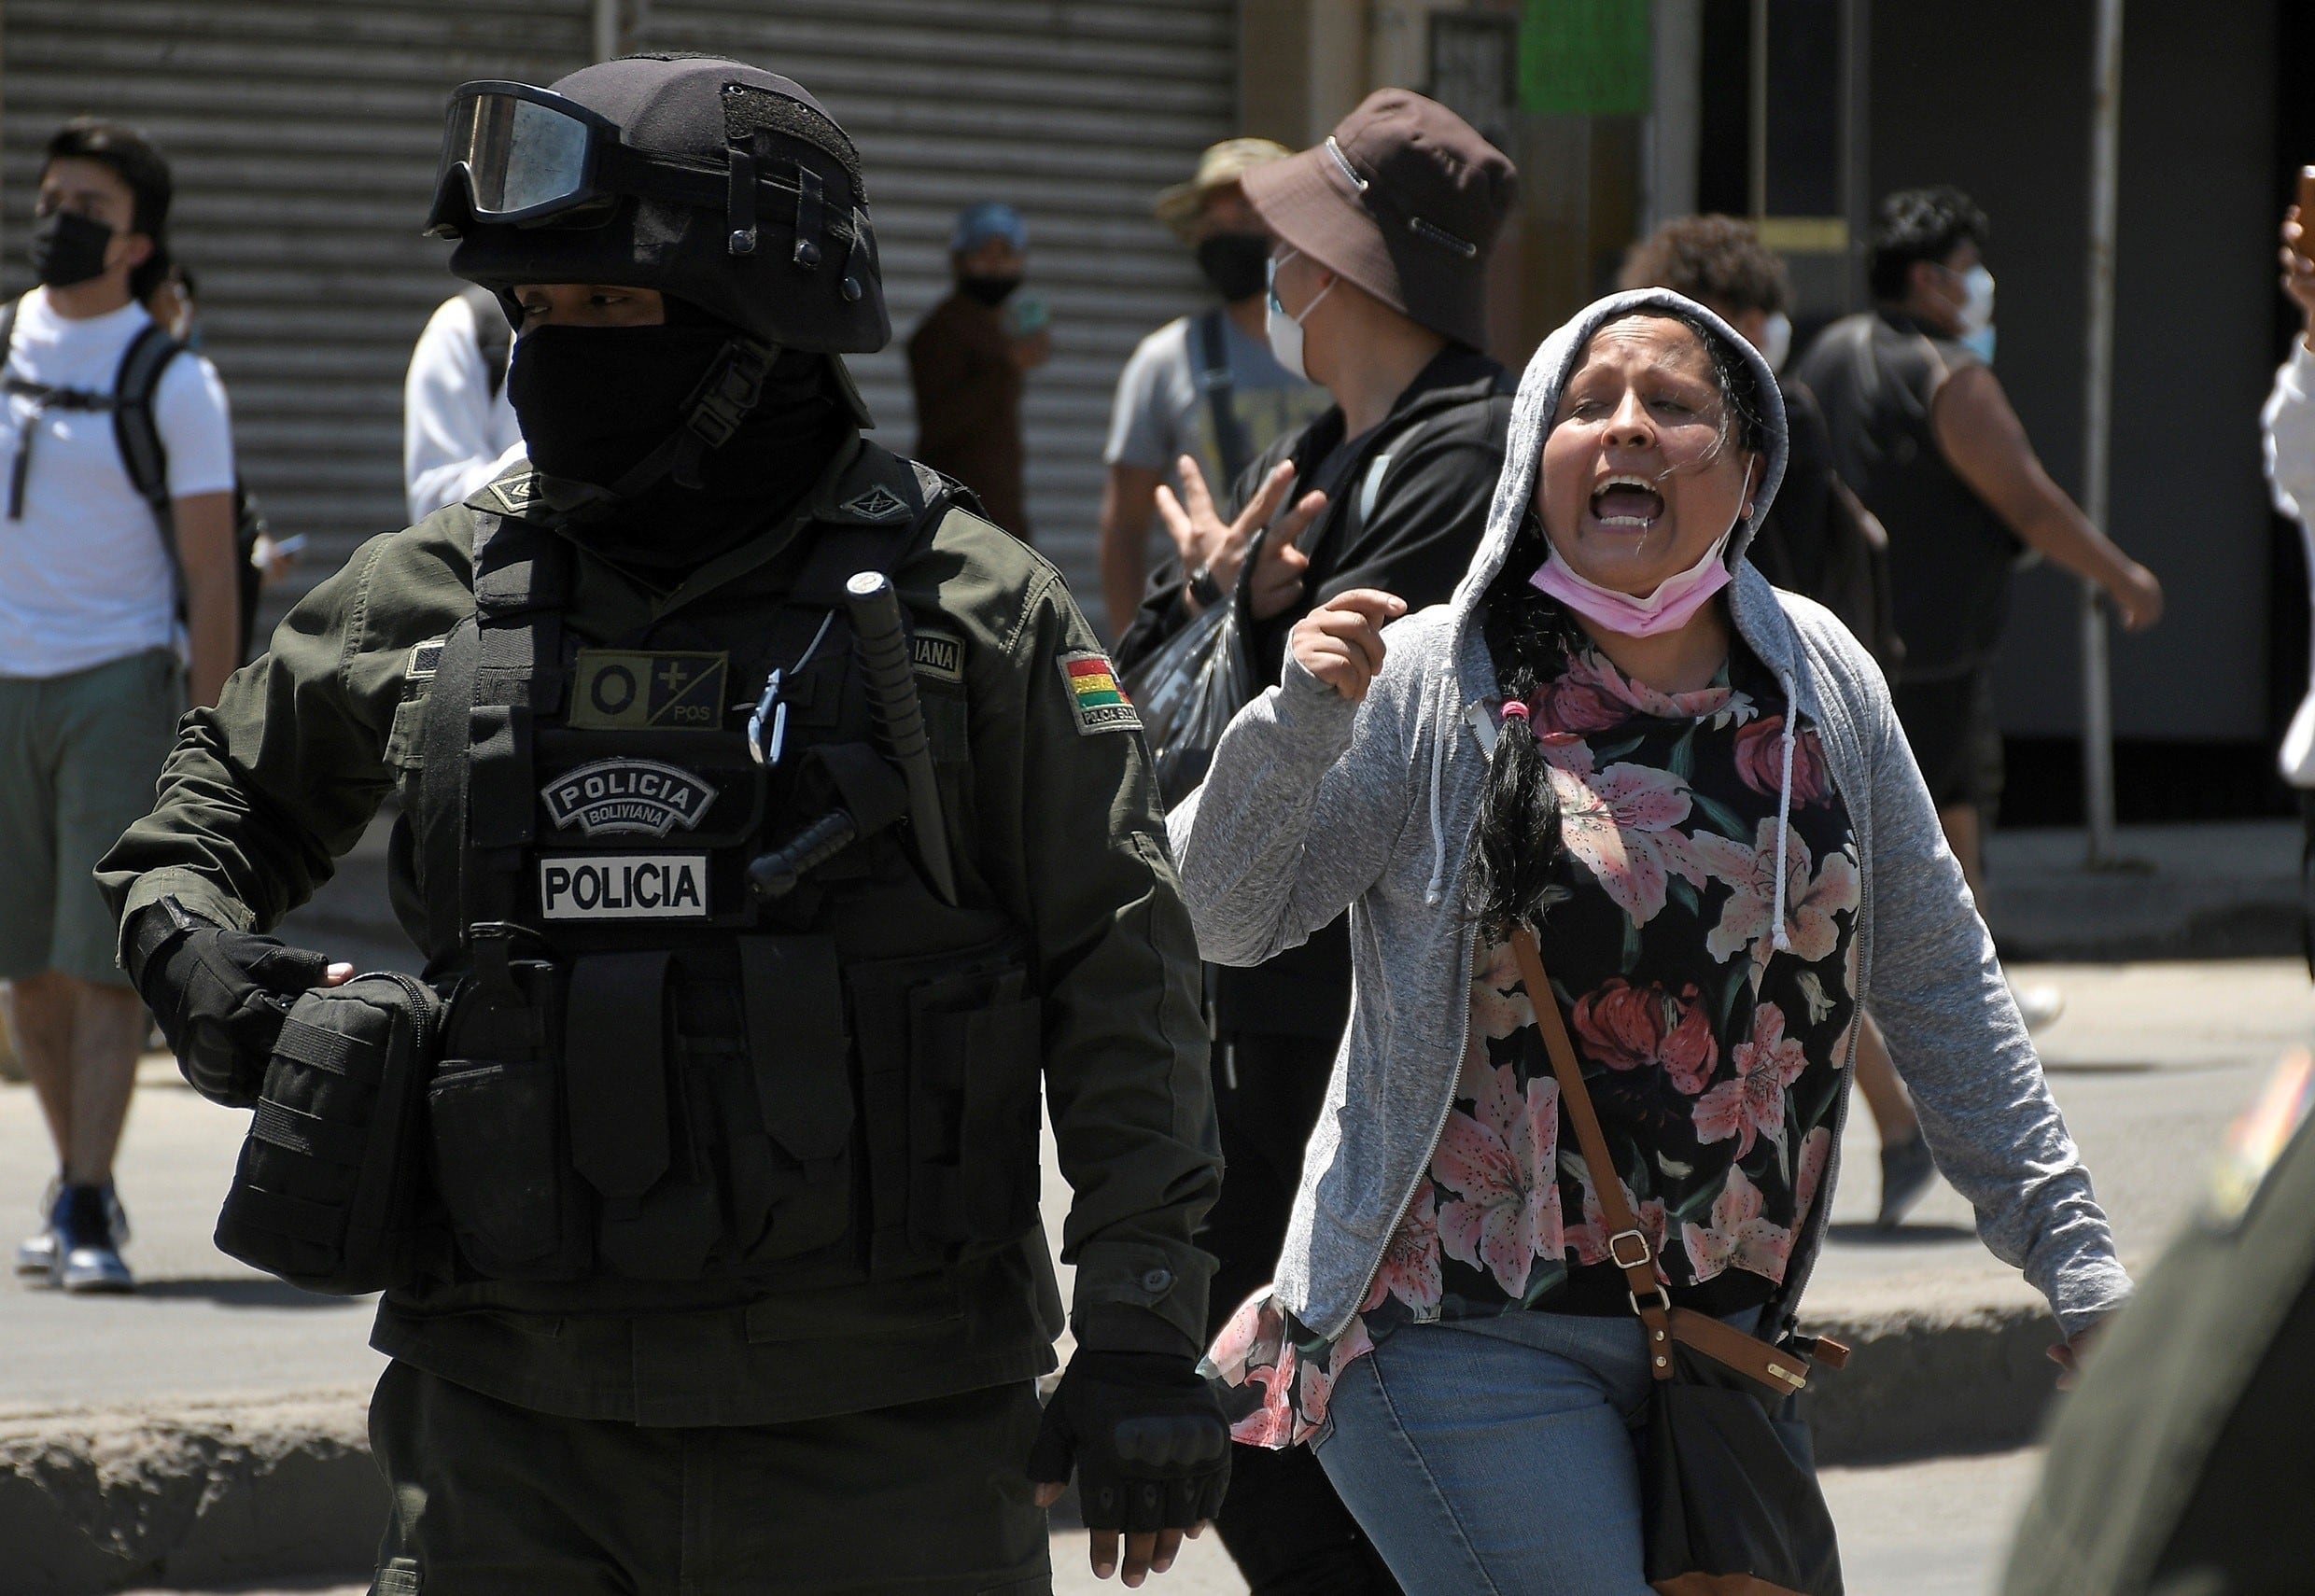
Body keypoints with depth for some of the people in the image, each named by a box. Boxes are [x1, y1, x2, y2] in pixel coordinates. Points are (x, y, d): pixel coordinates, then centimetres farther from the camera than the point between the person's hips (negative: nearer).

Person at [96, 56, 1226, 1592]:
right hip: (519, 1429, 3)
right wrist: (188, 941, 5)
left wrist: (1145, 1331, -6)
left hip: (877, 1439, -3)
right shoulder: (439, 595, 8)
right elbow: (240, 784, 27)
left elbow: (1123, 981, -1)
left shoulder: (966, 607, -2)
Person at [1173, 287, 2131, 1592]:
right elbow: (1215, 918, -8)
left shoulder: (1820, 679, 5)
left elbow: (1939, 986, 11)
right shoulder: (1429, 683, -7)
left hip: (1728, 1328, 5)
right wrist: (1300, 724, -25)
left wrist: (2076, 1261, 9)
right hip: (1468, 1333, -5)